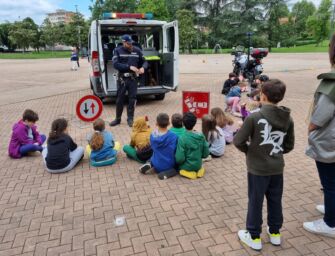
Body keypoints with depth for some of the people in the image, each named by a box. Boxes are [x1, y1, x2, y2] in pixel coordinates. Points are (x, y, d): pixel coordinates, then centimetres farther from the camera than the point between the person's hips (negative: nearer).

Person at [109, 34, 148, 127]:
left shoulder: (137, 51, 4)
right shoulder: (118, 51, -1)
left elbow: (144, 62, 12)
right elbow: (116, 64, -13)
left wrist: (143, 67, -12)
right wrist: (129, 67, -23)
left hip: (133, 79, 1)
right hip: (122, 79, -1)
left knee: (132, 99, 5)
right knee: (120, 99, 8)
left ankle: (130, 119, 19)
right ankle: (118, 119, 22)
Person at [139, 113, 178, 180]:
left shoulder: (152, 135, -8)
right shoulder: (173, 136, -20)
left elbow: (154, 149, 3)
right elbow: (175, 152, -15)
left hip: (156, 164, 5)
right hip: (168, 165, -5)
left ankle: (150, 165, 5)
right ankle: (167, 172, -6)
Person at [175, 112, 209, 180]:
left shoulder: (182, 138, -25)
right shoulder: (201, 136, -11)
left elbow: (179, 159, -24)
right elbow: (206, 154, -4)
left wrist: (177, 161, -1)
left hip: (186, 167, -7)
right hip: (198, 165, 7)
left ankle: (188, 172, 5)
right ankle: (197, 170, 15)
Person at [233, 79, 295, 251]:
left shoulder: (254, 117, -19)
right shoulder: (288, 119, -2)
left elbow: (238, 141, -16)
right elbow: (289, 146, 6)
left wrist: (249, 150, 2)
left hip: (258, 168, -5)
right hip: (277, 168, 5)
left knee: (255, 202, 10)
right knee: (275, 201, 20)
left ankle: (254, 237, 24)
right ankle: (275, 233, 37)